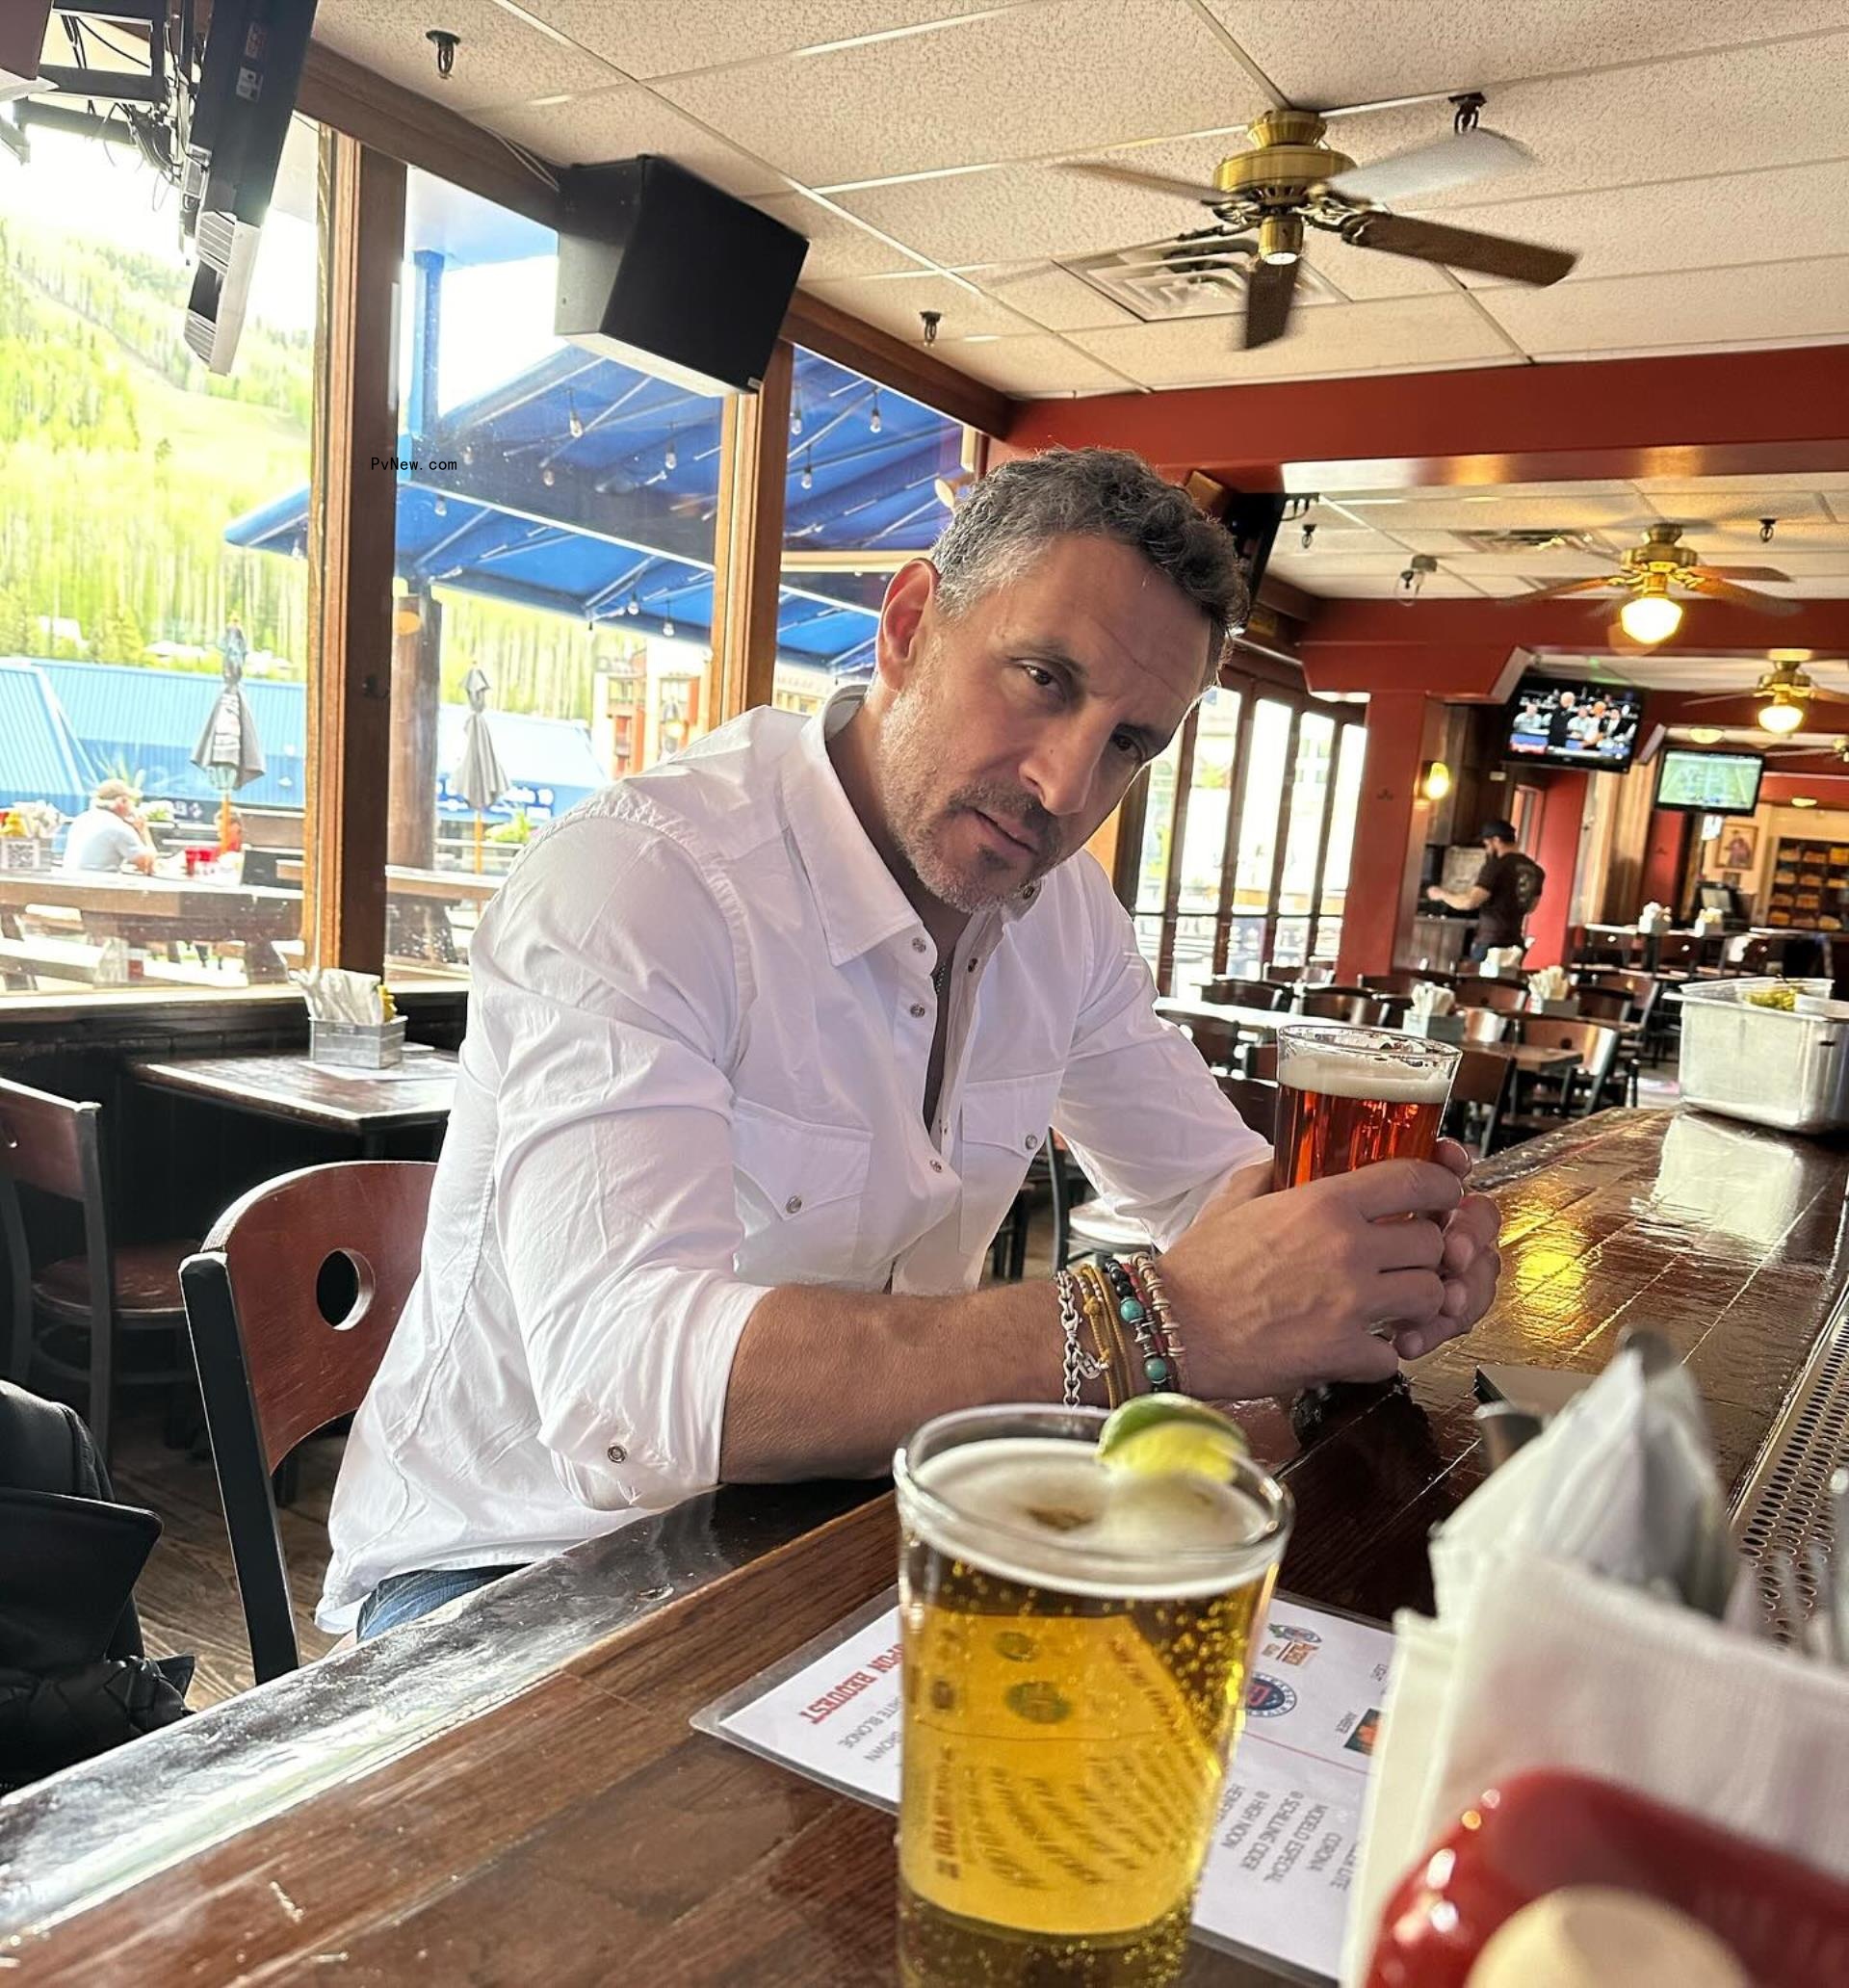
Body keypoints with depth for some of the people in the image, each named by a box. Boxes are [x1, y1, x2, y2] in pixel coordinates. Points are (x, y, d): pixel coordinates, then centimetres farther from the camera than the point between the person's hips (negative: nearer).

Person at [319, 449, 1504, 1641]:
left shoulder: (1062, 905, 0)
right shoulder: (633, 881, -25)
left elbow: (1211, 1176, 9)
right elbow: (627, 1378, -37)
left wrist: (1379, 1245, -14)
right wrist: (1156, 1326, -42)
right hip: (513, 1571, -7)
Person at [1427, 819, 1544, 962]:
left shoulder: (1496, 866, -12)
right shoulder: (1535, 869, 10)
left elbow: (1469, 902, -19)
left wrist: (1442, 894, -3)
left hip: (1490, 943, -7)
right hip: (1515, 944, 7)